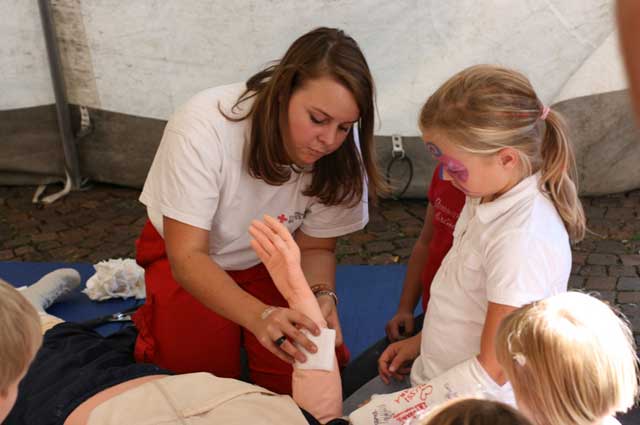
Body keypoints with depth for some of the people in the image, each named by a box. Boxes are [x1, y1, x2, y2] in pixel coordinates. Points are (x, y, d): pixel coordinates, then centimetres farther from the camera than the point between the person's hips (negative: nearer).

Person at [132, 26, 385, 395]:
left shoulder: (340, 154, -25)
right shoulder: (205, 126, -36)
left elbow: (315, 248, -10)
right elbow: (187, 256, -34)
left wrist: (322, 297, -32)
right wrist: (259, 315, -51)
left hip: (271, 260, 2)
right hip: (190, 255, -2)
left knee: (297, 379, -12)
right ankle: (158, 319, 16)